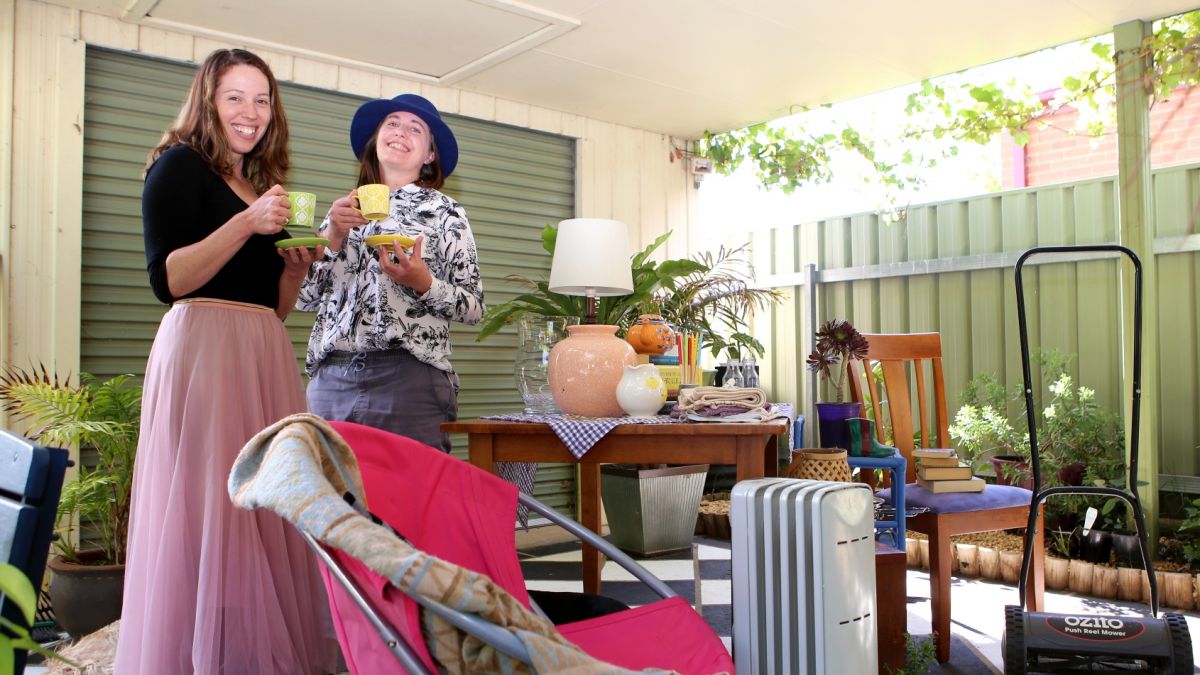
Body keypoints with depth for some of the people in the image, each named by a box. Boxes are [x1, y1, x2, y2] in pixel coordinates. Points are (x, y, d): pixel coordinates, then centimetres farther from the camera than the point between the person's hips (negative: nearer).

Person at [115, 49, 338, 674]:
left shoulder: (264, 185, 22)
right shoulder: (180, 165, 2)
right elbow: (167, 280, -10)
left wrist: (298, 267, 5)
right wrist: (248, 222, -17)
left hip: (267, 358, 7)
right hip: (203, 348, -6)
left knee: (265, 513, 3)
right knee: (208, 508, -8)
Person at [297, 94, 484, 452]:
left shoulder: (443, 211, 7)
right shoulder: (344, 210, 16)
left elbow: (474, 307, 2)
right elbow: (304, 299, 11)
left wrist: (423, 282, -15)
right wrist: (332, 237, -1)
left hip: (408, 378, -3)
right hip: (331, 377, 3)